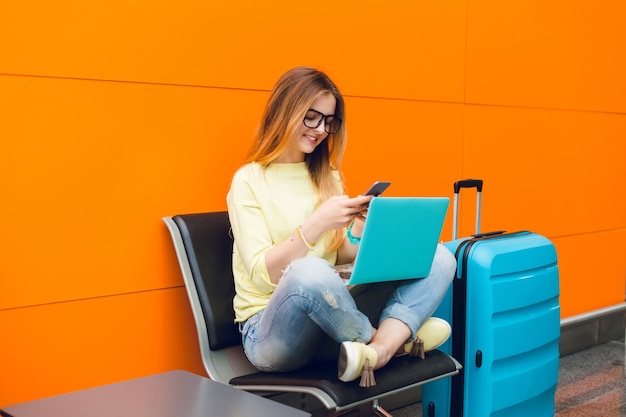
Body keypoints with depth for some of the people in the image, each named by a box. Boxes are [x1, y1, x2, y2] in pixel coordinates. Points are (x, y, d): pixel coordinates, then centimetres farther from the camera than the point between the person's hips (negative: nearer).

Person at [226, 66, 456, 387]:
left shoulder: (328, 176, 13)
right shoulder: (249, 180, -5)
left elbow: (340, 259, 13)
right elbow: (262, 275, -13)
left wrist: (357, 232, -8)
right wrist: (317, 224, -24)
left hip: (326, 319, 6)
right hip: (268, 331, -6)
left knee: (437, 257, -9)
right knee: (310, 272, -41)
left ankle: (376, 351, -32)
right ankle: (391, 339, -13)